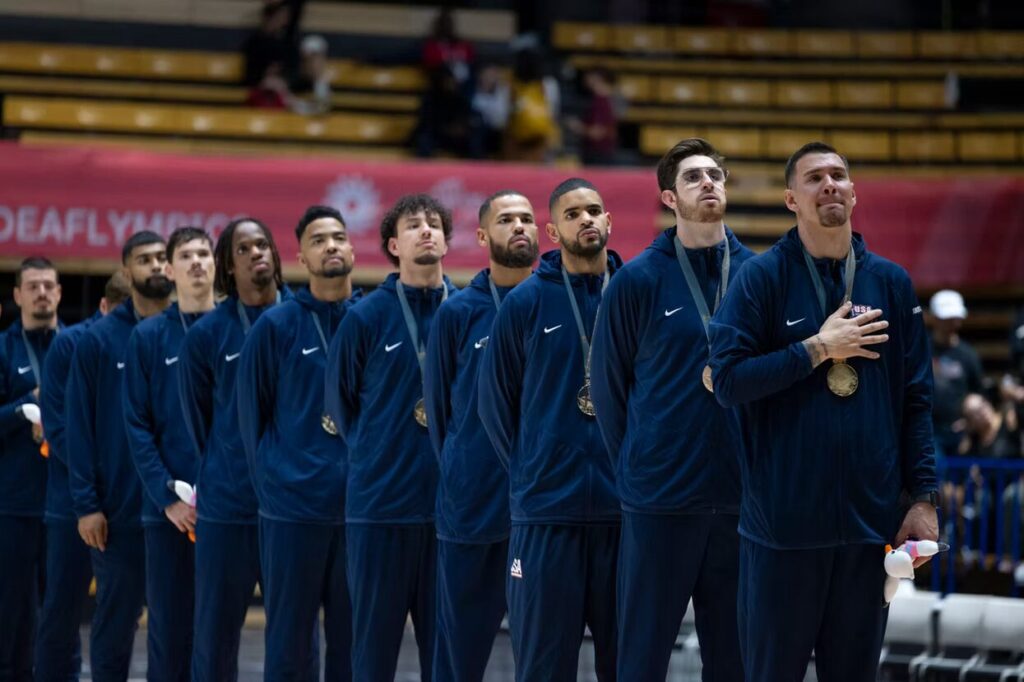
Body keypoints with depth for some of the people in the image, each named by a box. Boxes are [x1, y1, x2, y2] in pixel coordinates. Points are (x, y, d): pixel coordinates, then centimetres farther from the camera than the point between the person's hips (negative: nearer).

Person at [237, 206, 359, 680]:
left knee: (352, 643, 7)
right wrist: (273, 483, 1)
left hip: (361, 508, 2)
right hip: (292, 509, -2)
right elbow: (251, 414, 4)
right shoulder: (276, 326, 0)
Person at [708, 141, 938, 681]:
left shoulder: (892, 283, 7)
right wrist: (817, 348, -14)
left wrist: (924, 497, 2)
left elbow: (915, 399, 8)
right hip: (782, 519, -3)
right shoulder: (761, 277, -2)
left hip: (870, 518, 3)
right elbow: (728, 380, -10)